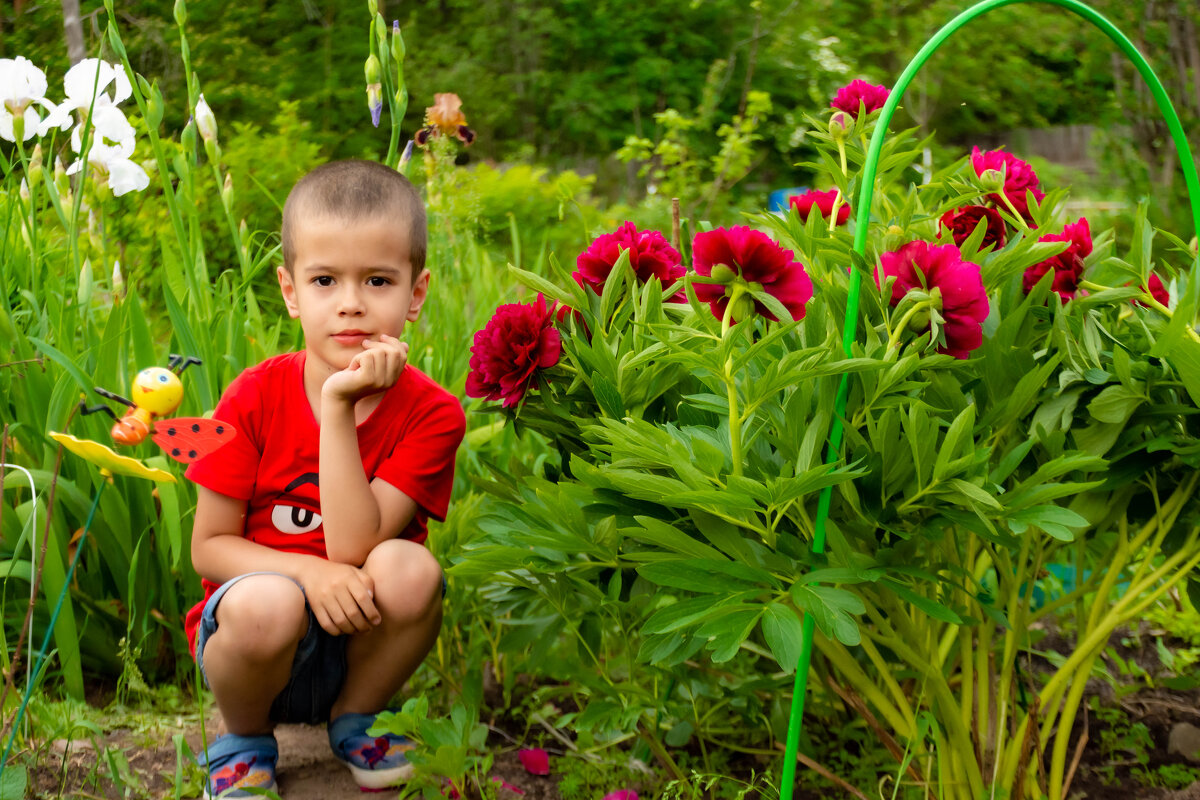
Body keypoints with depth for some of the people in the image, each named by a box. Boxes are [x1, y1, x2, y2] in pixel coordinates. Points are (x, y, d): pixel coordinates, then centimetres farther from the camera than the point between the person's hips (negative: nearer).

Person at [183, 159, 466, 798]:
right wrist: (306, 571, -25)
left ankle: (354, 720, 2)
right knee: (264, 601, -35)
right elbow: (208, 547, -6)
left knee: (409, 567, -30)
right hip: (260, 649, -1)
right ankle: (242, 741, 1)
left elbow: (352, 548, -23)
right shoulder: (255, 398, -10)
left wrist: (339, 408, -29)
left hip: (359, 645, 1)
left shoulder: (431, 414, -12)